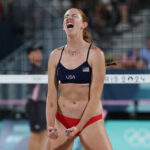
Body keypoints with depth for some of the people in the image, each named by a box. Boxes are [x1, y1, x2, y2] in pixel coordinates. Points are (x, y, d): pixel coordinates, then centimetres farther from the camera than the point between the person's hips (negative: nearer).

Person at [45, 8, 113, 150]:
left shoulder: (95, 54, -8)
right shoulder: (55, 55, 3)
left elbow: (95, 96, -11)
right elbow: (51, 94, 0)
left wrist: (79, 127, -16)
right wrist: (50, 124, -14)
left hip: (90, 120, -3)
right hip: (62, 120, 3)